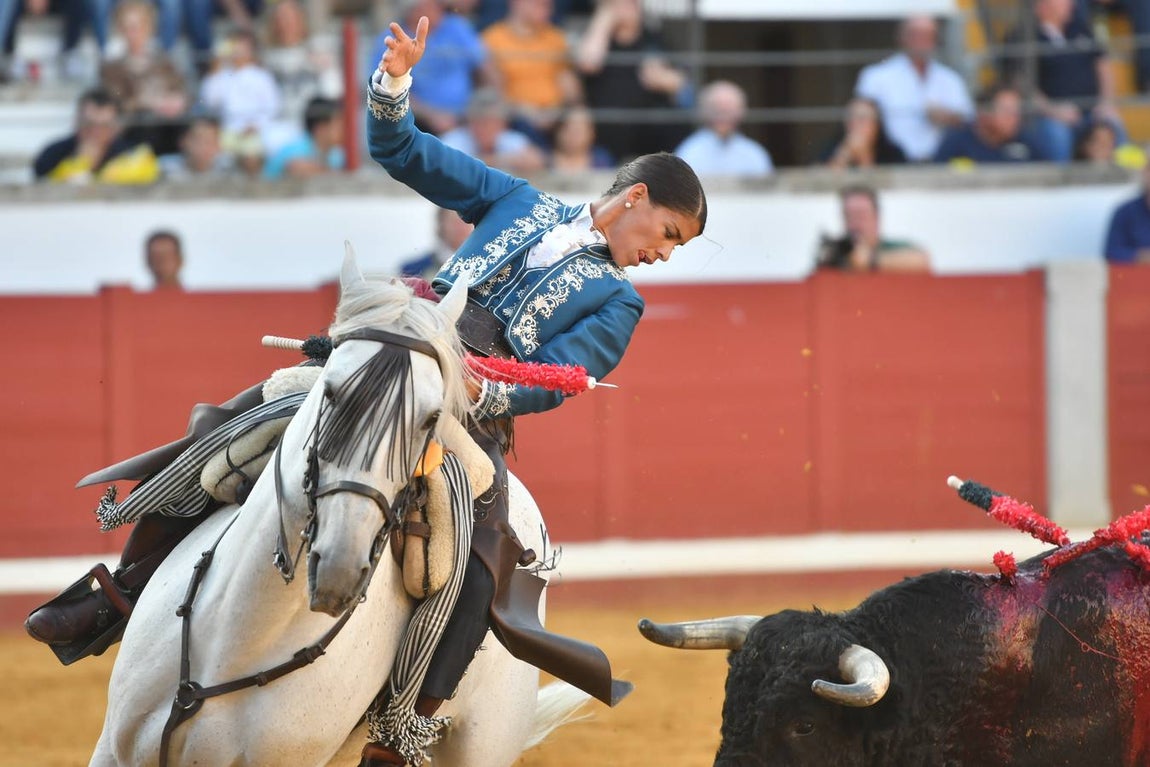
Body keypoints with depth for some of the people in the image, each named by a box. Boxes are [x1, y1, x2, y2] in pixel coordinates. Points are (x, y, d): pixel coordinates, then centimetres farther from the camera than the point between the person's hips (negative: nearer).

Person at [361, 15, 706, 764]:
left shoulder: (616, 302, 17)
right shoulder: (523, 203, 22)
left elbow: (557, 379, -1)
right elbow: (406, 154, 19)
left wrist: (489, 394, -22)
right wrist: (393, 86, -1)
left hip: (477, 416, -2)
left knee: (480, 544, -26)